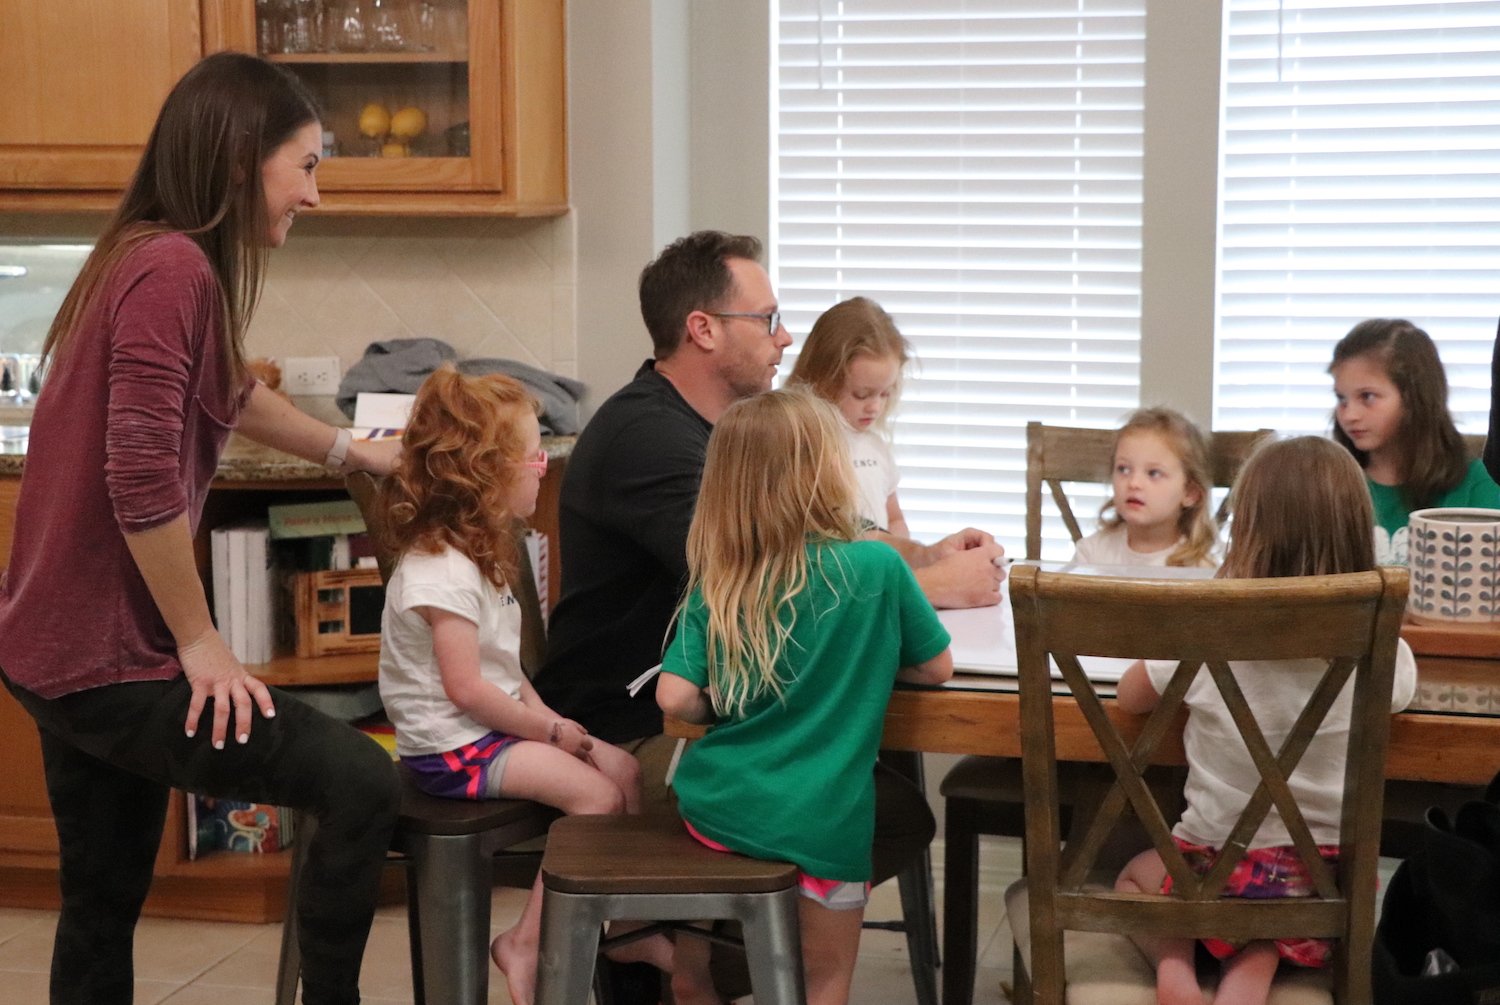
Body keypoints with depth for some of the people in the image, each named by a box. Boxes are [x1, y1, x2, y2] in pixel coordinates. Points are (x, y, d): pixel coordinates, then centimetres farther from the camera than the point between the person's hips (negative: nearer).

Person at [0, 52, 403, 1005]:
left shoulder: (155, 259, 12)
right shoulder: (173, 267, -20)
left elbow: (231, 392, 31)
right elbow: (142, 482, -26)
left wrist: (353, 451, 41)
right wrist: (202, 645, -15)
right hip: (107, 659, -11)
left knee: (104, 904, 18)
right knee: (361, 784, -9)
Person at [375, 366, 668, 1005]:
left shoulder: (476, 554, 11)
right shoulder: (440, 571, -22)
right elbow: (466, 689, -23)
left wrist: (546, 717, 0)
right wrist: (550, 730, -14)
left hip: (495, 726, 10)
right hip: (452, 747, -10)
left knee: (623, 770, 5)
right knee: (596, 795, -19)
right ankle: (525, 946, -10)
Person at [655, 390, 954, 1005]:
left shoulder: (716, 583, -1)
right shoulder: (877, 567, -9)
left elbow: (675, 698, -6)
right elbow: (936, 668, 3)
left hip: (713, 808, 3)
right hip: (819, 823, -3)